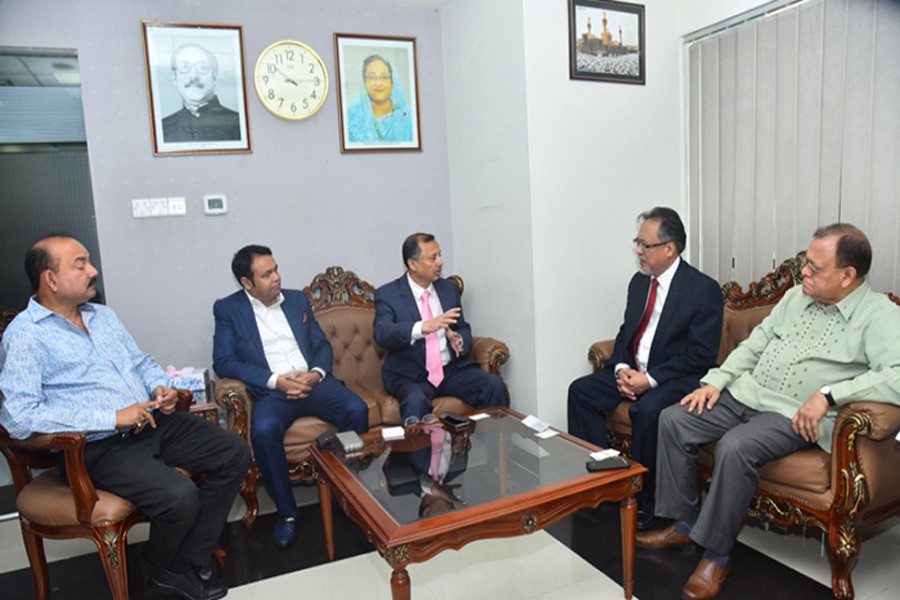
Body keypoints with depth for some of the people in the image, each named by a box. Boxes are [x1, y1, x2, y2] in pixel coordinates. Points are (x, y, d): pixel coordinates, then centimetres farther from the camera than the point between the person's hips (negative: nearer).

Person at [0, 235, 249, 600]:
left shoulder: (103, 315, 14)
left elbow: (142, 362, 23)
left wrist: (161, 386, -1)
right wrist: (113, 418, -22)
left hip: (153, 422, 8)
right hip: (98, 447, -7)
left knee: (234, 454, -6)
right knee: (180, 497, -27)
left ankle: (186, 566, 3)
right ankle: (161, 567, 9)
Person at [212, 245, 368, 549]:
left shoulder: (298, 299, 16)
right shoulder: (228, 309, 6)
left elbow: (322, 344, 15)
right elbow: (223, 362, -4)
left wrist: (316, 373, -8)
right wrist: (276, 381, -15)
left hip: (313, 382, 3)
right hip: (271, 391, -3)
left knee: (357, 410, -25)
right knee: (264, 429, -35)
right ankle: (287, 512, -14)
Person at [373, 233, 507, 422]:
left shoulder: (449, 288, 11)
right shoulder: (387, 294, -4)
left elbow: (464, 328, 15)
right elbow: (382, 334, -21)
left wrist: (459, 340, -12)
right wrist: (423, 327, -38)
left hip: (452, 369, 4)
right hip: (410, 376, -4)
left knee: (495, 385, -18)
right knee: (416, 402, -35)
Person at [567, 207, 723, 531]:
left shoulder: (704, 289, -12)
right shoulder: (639, 281, 9)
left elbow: (701, 354, -16)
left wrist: (651, 379, -21)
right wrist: (621, 369, -7)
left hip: (677, 378, -7)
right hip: (633, 371, 7)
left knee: (647, 410, -34)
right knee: (581, 390, -9)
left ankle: (643, 501, -13)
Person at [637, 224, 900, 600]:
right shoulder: (797, 296, 14)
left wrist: (828, 394, -28)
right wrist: (716, 380, 6)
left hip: (794, 414, -7)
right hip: (745, 394, 8)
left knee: (735, 448, -34)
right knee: (673, 420, -7)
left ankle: (716, 555, -14)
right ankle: (684, 524, 6)